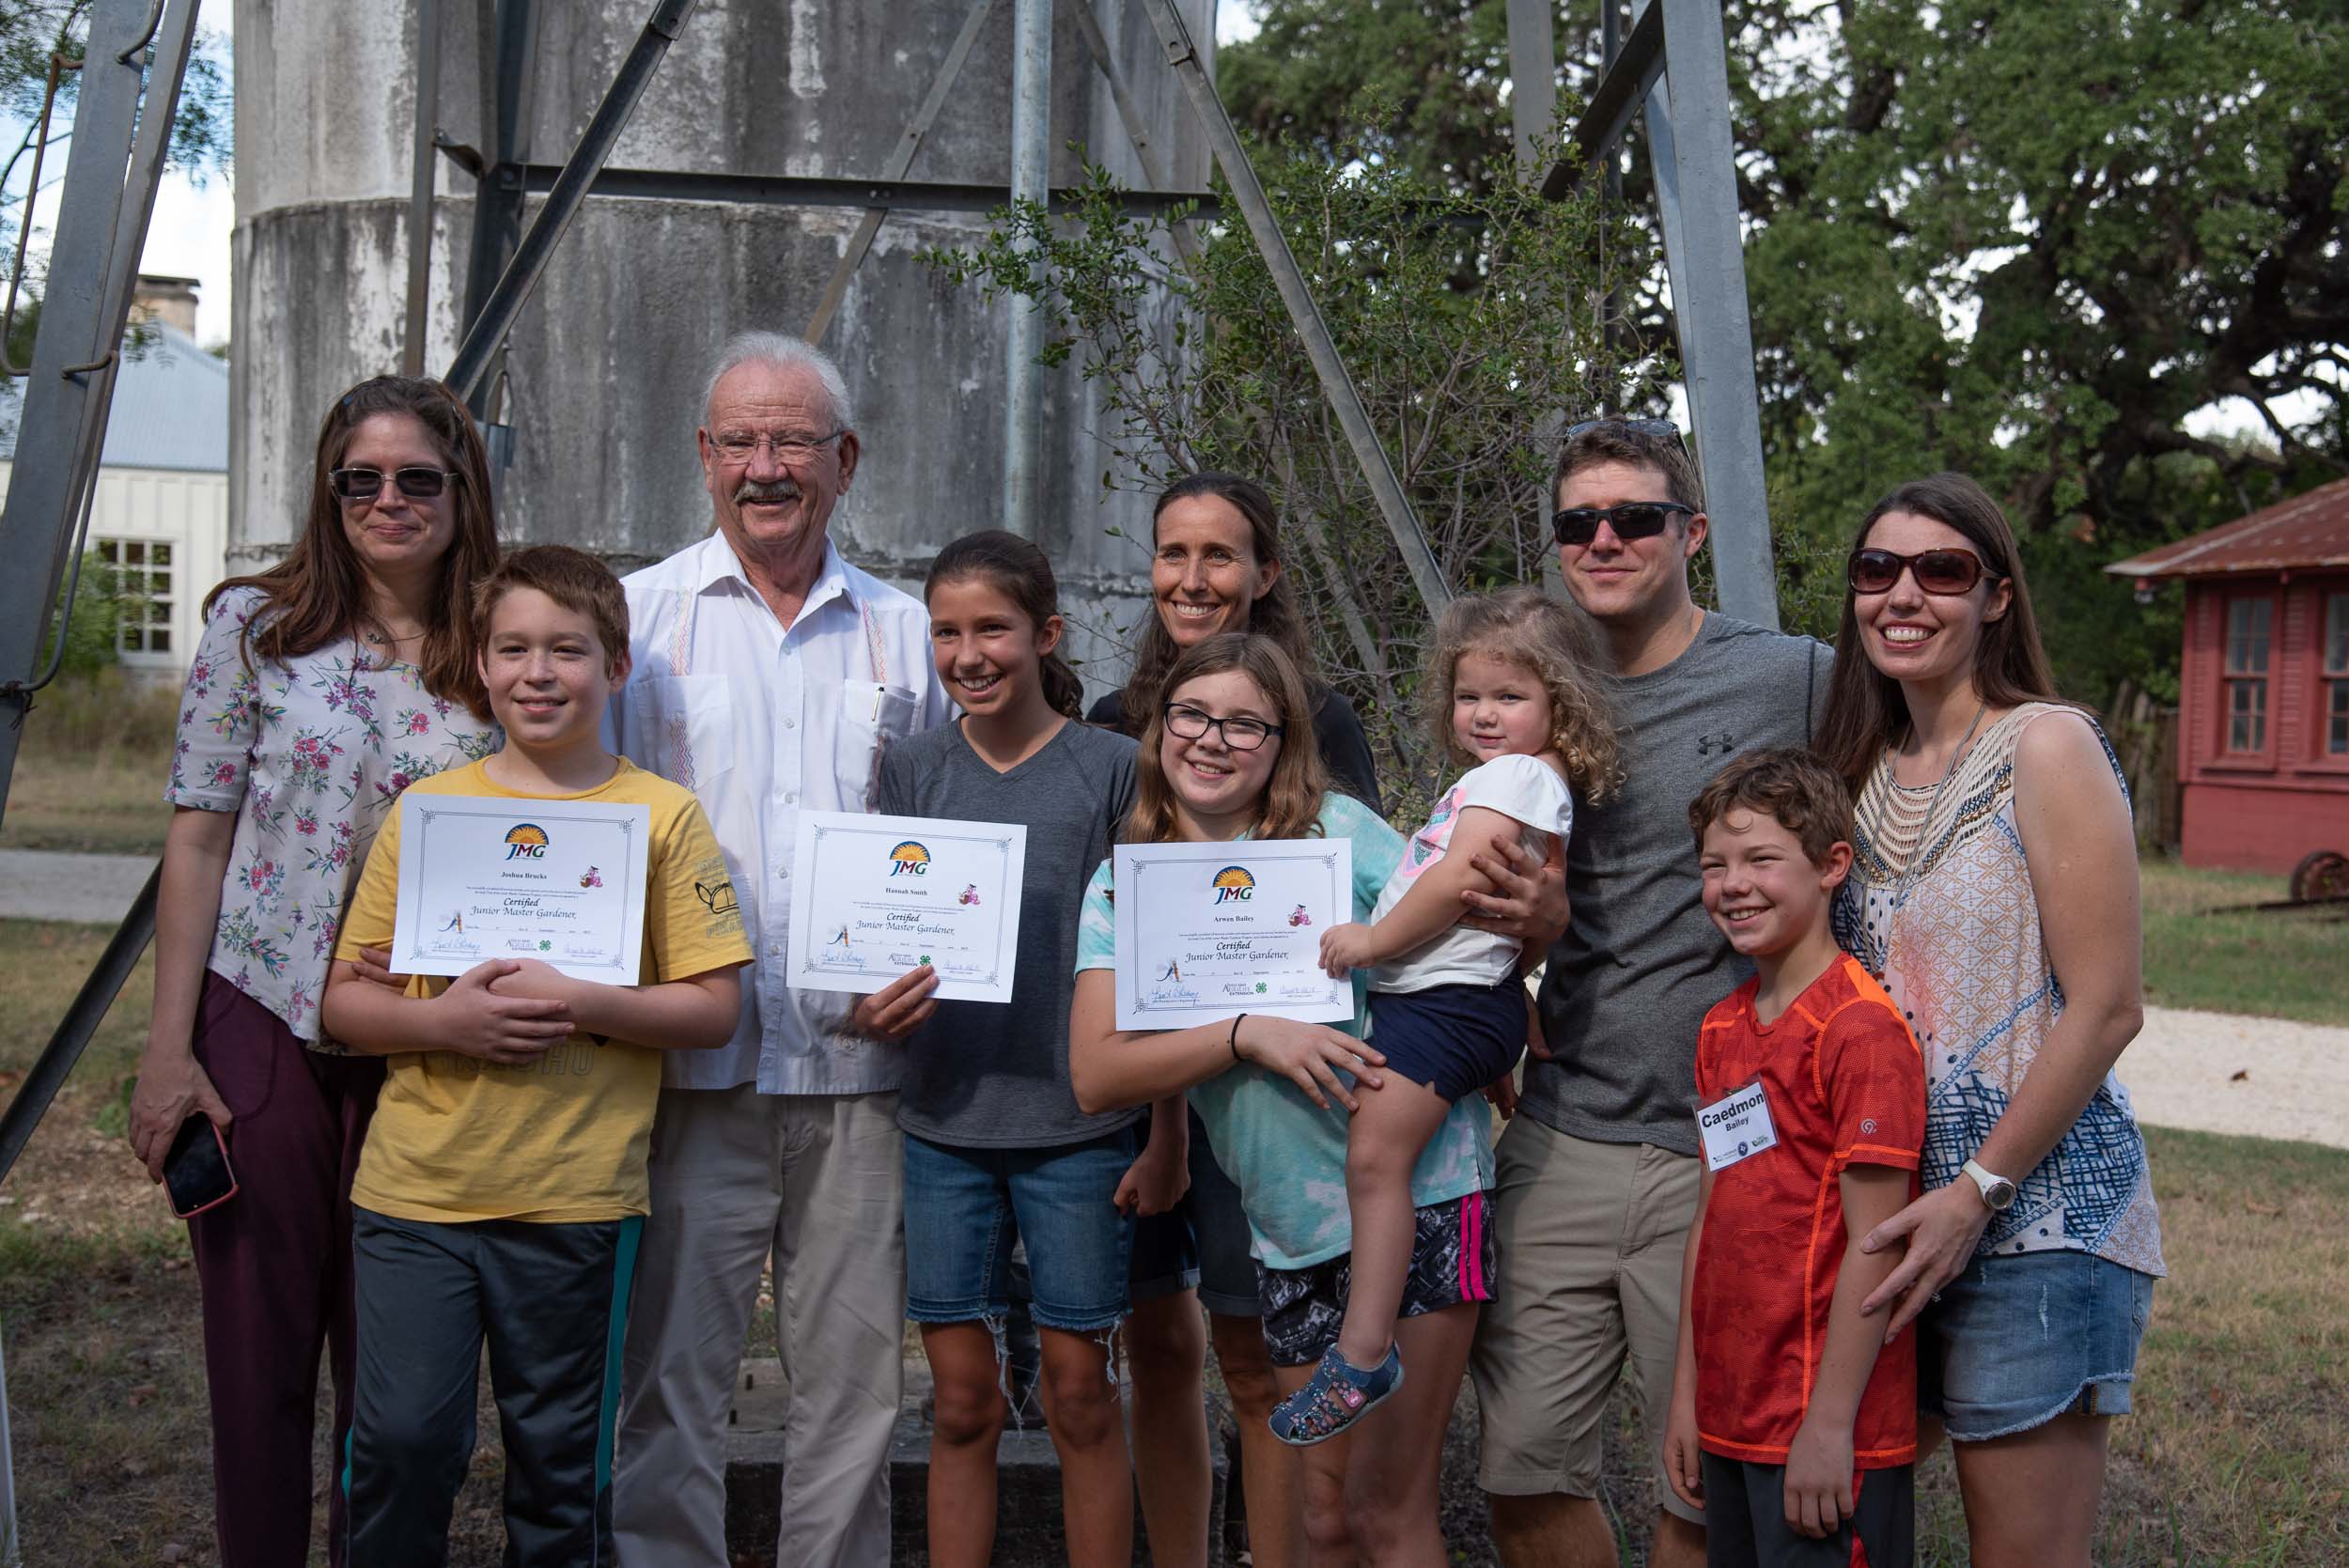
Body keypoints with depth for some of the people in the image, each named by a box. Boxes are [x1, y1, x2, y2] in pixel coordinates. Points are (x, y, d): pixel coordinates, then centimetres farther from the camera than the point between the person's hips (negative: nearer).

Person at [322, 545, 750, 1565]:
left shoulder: (663, 816, 0)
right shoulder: (426, 808, 5)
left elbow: (714, 1010, -2)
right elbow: (345, 1001, 7)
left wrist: (579, 1004, -16)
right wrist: (439, 1021, -12)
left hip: (577, 1200, -1)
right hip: (415, 1186, 1)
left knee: (561, 1460, 9)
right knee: (400, 1442, 0)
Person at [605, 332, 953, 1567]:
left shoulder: (903, 634, 11)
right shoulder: (639, 617, 5)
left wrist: (928, 971, -3)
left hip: (860, 1063, 2)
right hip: (693, 1061, -2)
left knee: (854, 1373, 8)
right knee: (671, 1373, 0)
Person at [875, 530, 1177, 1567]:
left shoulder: (1110, 768, -1)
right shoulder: (913, 772, 7)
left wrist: (1167, 1137, -4)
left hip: (1080, 1125, -2)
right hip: (943, 1122, 2)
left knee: (1080, 1392, 5)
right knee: (963, 1399, 7)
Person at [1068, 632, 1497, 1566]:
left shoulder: (1337, 829, -1)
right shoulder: (1122, 887, 5)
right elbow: (1095, 1076, -6)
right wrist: (1249, 1035, -16)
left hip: (1420, 1190, -3)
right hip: (1294, 1230, 3)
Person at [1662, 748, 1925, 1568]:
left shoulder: (1861, 1028, -15)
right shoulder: (1722, 1029, 10)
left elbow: (1873, 1245, -17)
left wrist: (1830, 1423, -17)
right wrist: (1687, 1395, 13)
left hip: (1824, 1431, -7)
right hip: (1732, 1418, 8)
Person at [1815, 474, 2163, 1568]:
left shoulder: (2045, 747, -9)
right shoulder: (1871, 768, 12)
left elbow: (2106, 1009, -13)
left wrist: (1978, 1192, -15)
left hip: (2037, 1211, -7)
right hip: (1904, 1210, 7)